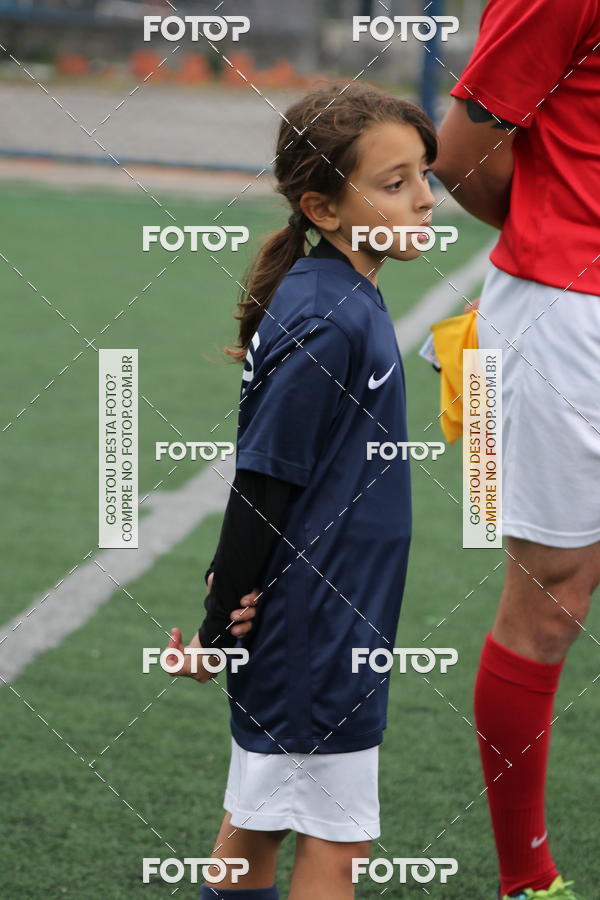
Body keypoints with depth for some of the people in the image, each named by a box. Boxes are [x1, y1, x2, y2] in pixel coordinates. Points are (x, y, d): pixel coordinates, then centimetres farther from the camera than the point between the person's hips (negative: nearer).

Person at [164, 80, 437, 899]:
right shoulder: (327, 324, -22)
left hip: (314, 634, 9)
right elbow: (263, 479, -19)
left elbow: (267, 476, 12)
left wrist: (233, 606, 9)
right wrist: (219, 626, -14)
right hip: (313, 637, -9)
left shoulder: (347, 303, 8)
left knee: (259, 821, 17)